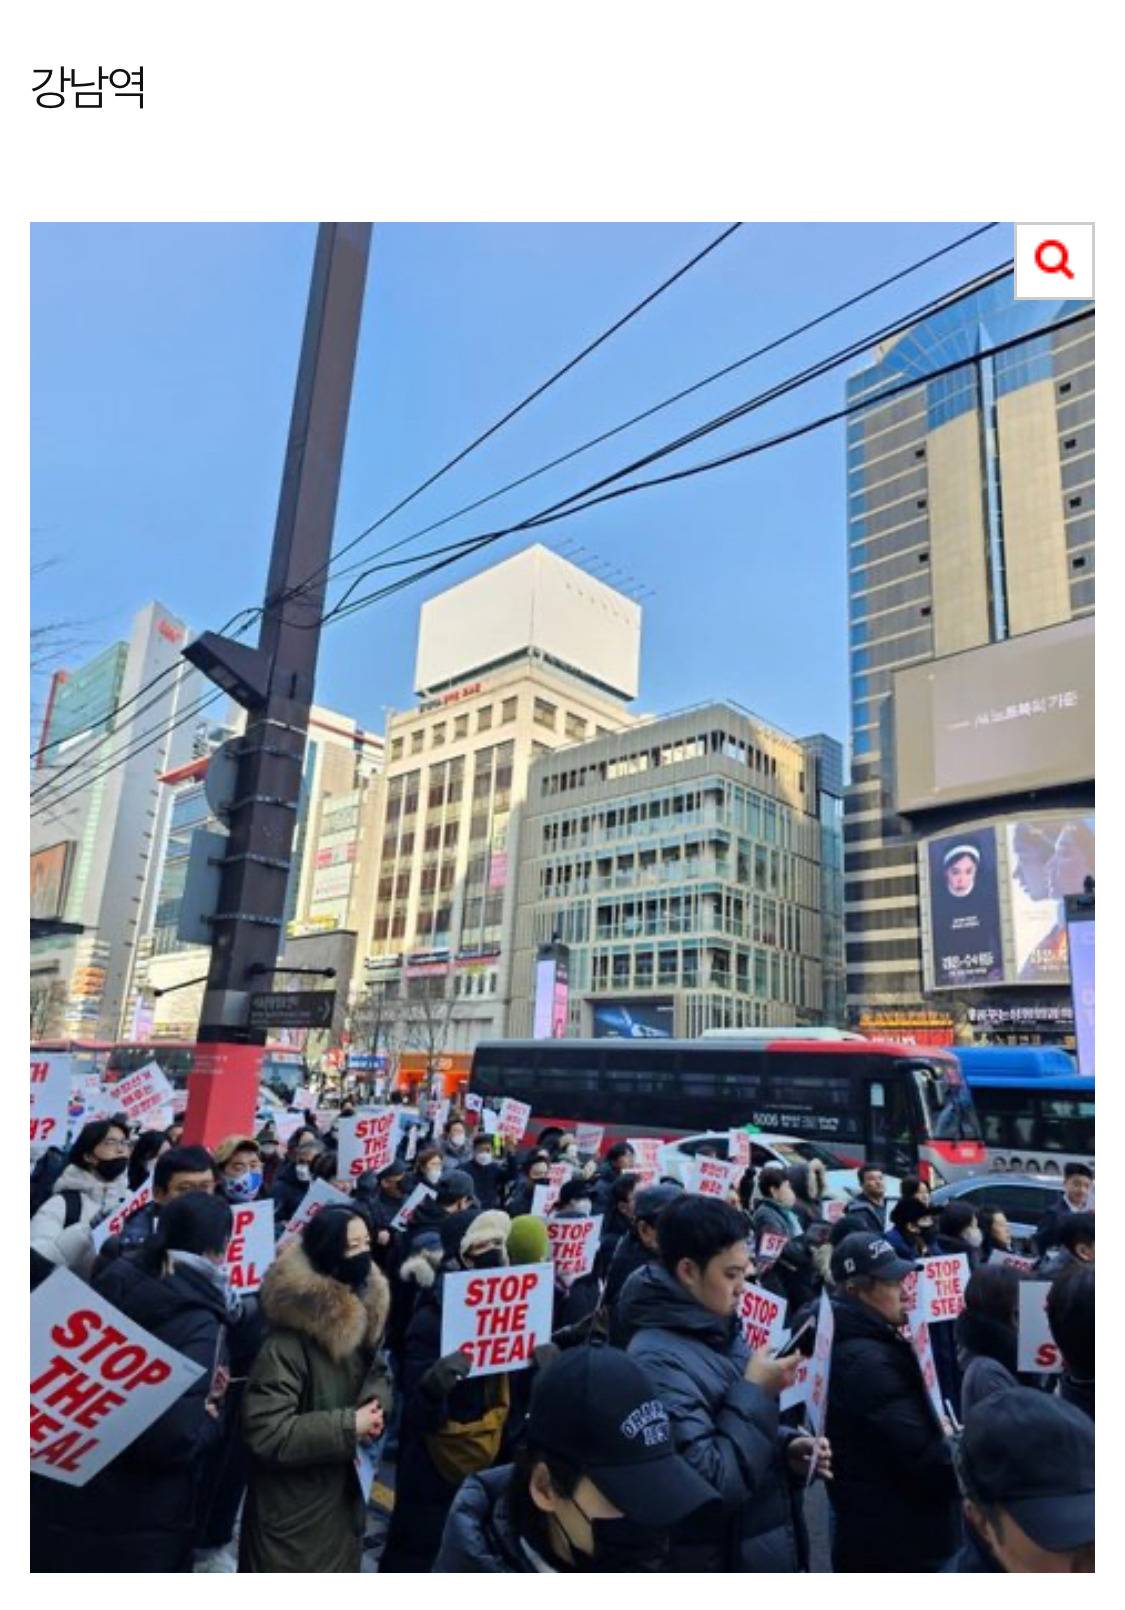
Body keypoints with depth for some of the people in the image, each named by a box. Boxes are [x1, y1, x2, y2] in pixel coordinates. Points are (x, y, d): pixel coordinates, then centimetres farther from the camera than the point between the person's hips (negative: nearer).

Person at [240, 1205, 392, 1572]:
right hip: (291, 1512, -8)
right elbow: (264, 1432, -29)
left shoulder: (364, 1306, -3)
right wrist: (348, 1426, -25)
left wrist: (375, 1402, -13)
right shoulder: (287, 1340, -27)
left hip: (343, 1494, 8)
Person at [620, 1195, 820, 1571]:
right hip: (718, 1562, -8)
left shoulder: (721, 1332, 3)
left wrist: (786, 1448, -5)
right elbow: (707, 1483, -29)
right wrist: (756, 1392, -23)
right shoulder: (657, 1360, -26)